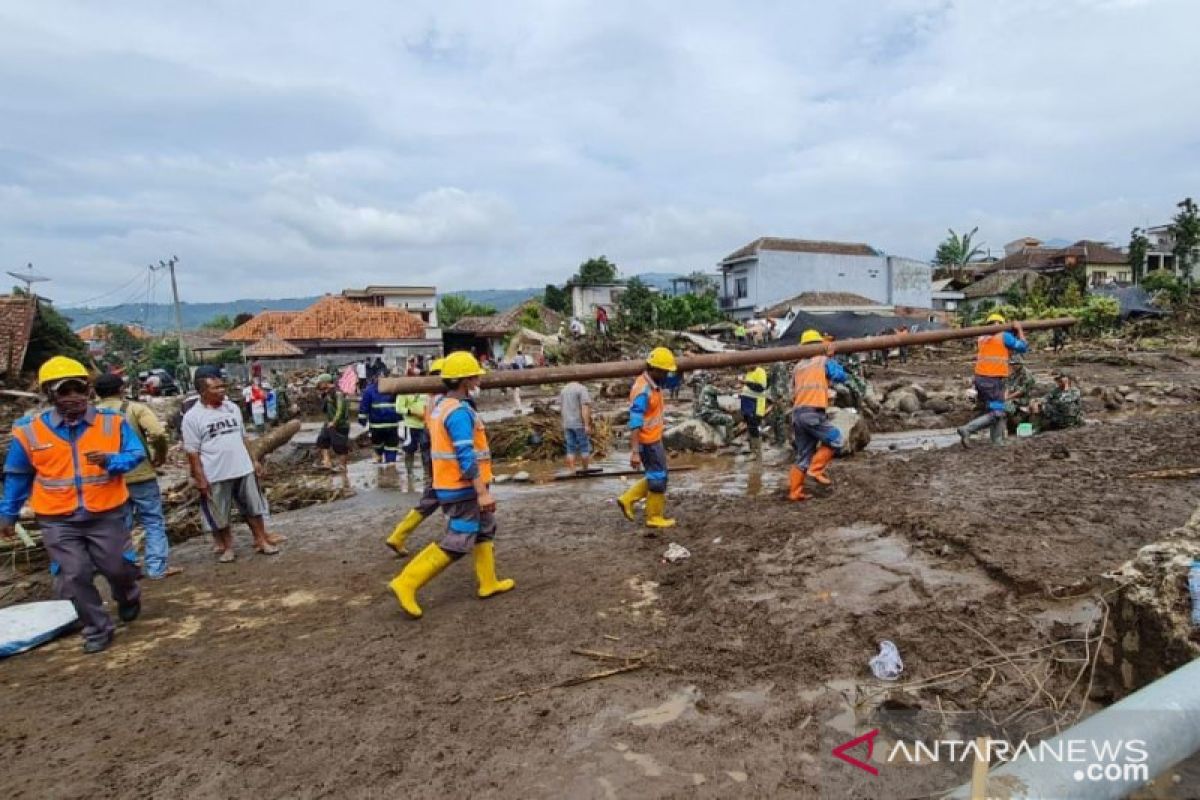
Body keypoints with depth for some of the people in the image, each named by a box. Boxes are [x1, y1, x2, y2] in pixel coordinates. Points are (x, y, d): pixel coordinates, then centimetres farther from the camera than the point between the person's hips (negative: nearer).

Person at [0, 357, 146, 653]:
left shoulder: (112, 422, -7)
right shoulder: (29, 430, -4)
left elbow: (136, 454, -6)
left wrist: (111, 460, -28)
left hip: (106, 514, 0)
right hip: (58, 521, 1)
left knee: (119, 568, 9)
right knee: (75, 576, 3)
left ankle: (128, 598, 43)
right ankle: (97, 629, 21)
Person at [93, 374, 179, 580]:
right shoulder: (134, 408, -8)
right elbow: (158, 433, -22)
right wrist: (161, 455, -6)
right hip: (140, 475, -4)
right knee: (153, 522, 6)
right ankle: (157, 568, 7)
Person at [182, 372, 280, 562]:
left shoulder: (232, 408, 6)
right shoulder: (192, 417, -10)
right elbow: (192, 451, -9)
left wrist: (254, 460, 12)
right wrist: (199, 478, -13)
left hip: (243, 469, 4)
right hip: (215, 475, -4)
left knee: (253, 507, 12)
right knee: (219, 514, 9)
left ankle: (261, 540, 24)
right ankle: (226, 546, 26)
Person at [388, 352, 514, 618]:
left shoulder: (441, 405, 11)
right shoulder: (460, 411, -21)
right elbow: (466, 457, -26)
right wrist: (483, 492, -24)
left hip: (450, 485, 10)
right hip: (463, 489, -10)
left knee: (485, 530, 19)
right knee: (457, 543, -3)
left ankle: (489, 583, 27)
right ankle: (407, 582, 0)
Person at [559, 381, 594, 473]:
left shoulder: (564, 390, 11)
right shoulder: (582, 389, -11)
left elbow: (562, 408, 14)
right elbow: (585, 408, -19)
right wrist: (587, 425, -21)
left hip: (568, 423, 6)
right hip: (580, 424, -6)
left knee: (571, 449, 5)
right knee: (585, 447, 5)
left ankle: (572, 472, 2)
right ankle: (585, 470, 11)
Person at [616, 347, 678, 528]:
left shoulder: (654, 384, 5)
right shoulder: (643, 391, -25)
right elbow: (635, 424, -28)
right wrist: (635, 452, -30)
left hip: (655, 439, 10)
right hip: (648, 442, -10)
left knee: (657, 476, 18)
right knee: (658, 479, 3)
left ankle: (627, 499, 21)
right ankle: (654, 517, 17)